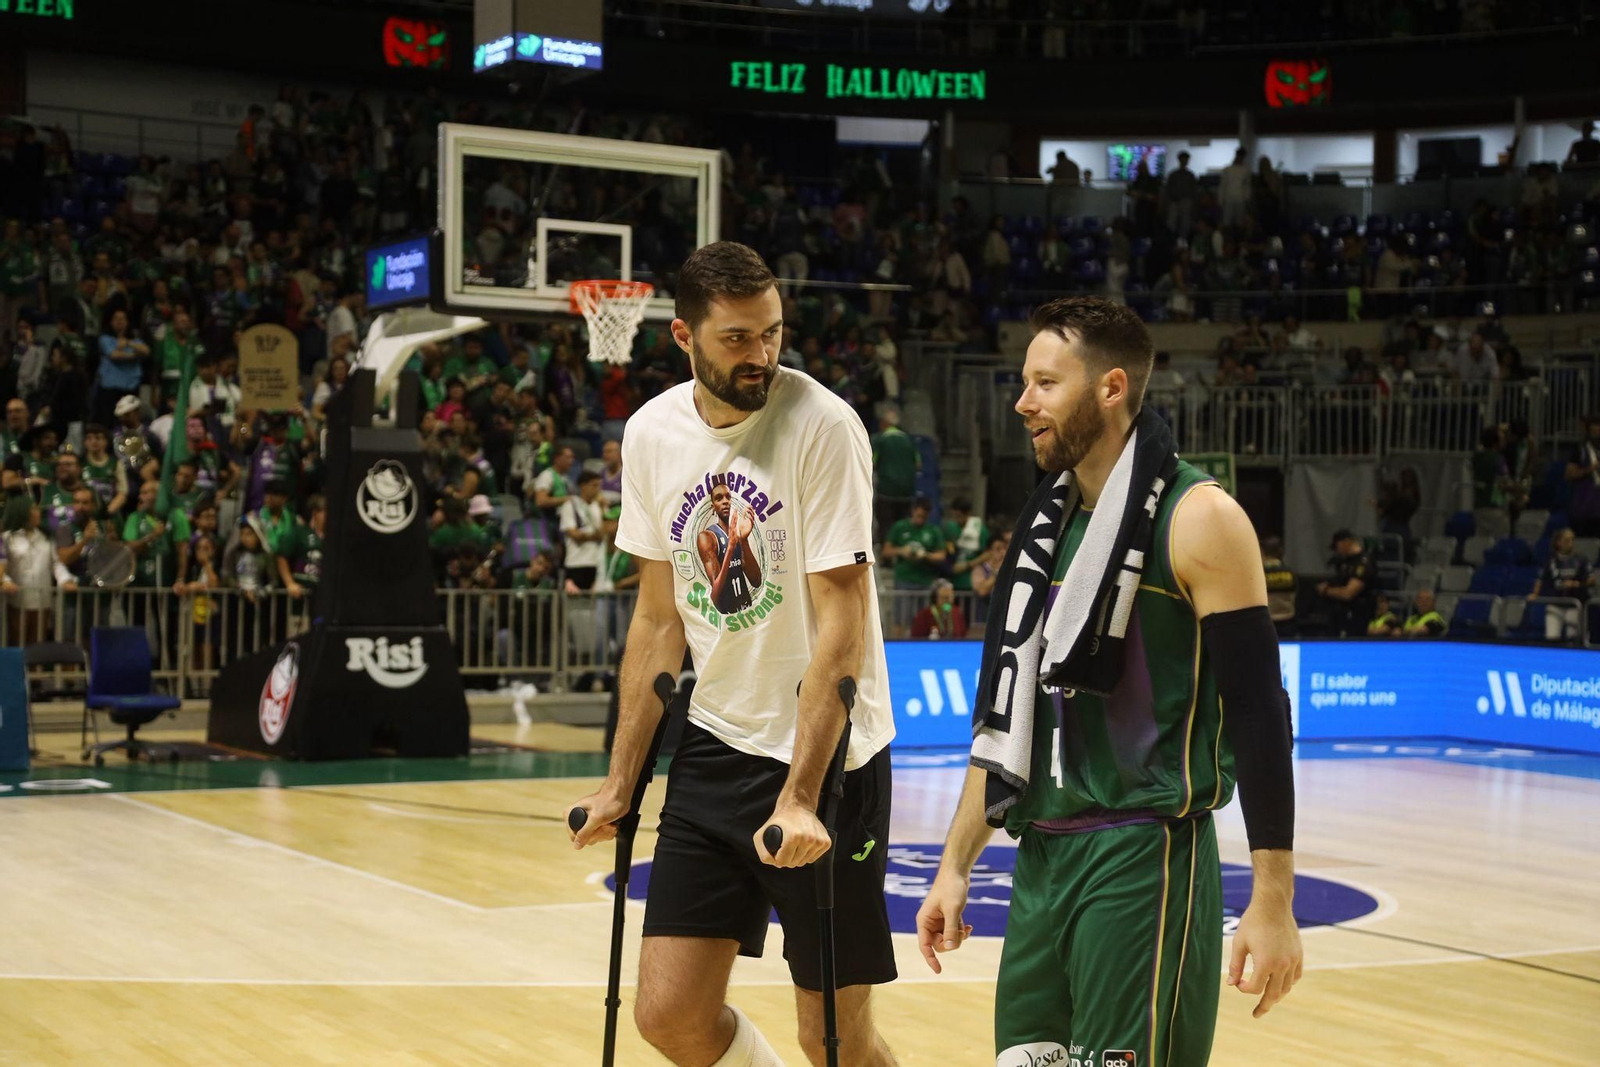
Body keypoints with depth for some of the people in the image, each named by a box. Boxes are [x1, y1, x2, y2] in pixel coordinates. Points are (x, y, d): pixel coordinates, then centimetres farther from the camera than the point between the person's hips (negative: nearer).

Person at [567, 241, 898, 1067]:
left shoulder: (822, 425, -15)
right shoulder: (653, 433, 2)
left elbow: (841, 625, -18)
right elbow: (659, 619, 11)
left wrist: (799, 797, -25)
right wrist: (620, 782, 10)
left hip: (826, 754, -5)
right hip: (715, 750, 5)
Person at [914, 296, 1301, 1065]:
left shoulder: (1196, 518, -10)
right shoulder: (1048, 522, 12)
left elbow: (1256, 709, -12)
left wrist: (1272, 902, -15)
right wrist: (956, 864, 14)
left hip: (1145, 859, -7)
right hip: (1042, 860, 7)